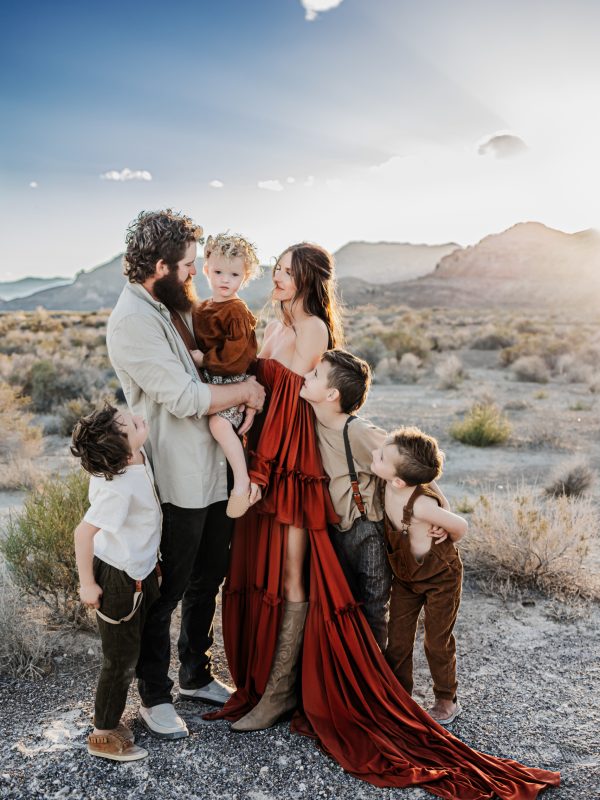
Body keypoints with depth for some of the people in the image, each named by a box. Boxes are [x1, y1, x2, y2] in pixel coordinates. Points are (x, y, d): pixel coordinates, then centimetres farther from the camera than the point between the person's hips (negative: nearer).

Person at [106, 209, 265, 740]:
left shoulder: (176, 307, 11)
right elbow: (184, 398, -23)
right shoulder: (133, 319, -18)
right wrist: (244, 392, -10)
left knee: (208, 579, 20)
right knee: (167, 591, 7)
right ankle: (154, 697, 29)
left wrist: (243, 396, 2)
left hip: (214, 472, 9)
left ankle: (196, 676, 40)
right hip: (176, 482, -9)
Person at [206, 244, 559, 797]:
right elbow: (261, 391, 12)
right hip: (266, 463, 8)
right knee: (260, 567, 14)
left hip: (294, 466, -8)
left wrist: (259, 471, -18)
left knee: (291, 576, 1)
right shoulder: (276, 327, 16)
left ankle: (280, 691, 15)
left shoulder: (312, 328, -11)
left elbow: (287, 401, -17)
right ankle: (265, 678, 31)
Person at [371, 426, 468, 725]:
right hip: (404, 575, 6)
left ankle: (446, 700, 34)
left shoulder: (420, 504, -37)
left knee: (437, 643, 12)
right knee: (397, 641, 11)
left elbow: (461, 526, -22)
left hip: (440, 577, -6)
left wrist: (444, 543, -2)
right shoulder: (387, 487, -20)